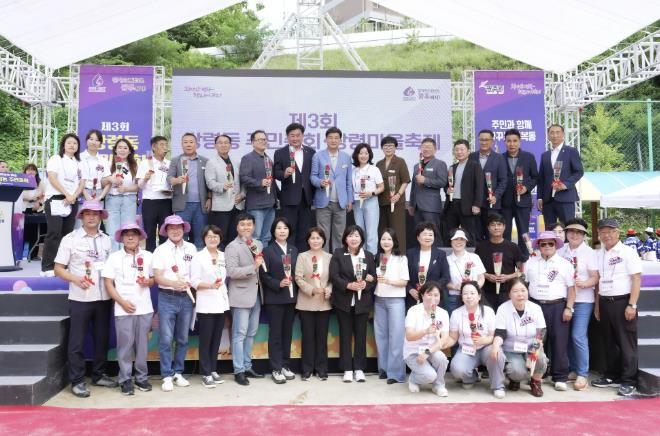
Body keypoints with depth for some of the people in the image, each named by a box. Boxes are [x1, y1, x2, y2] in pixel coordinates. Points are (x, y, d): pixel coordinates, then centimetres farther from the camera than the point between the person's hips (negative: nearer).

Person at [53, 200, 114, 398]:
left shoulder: (107, 240, 9)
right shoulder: (70, 239, -2)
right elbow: (58, 269, -2)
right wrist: (75, 279, -19)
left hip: (104, 298, 4)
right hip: (80, 298, -3)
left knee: (102, 338, 11)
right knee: (77, 341, 3)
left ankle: (99, 375, 25)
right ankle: (77, 381, 13)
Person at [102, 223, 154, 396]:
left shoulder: (148, 256, 8)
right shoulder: (114, 257, 2)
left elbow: (155, 278, 15)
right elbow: (108, 283, 0)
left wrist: (149, 281, -9)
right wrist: (122, 302, -9)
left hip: (145, 308, 2)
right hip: (123, 309, -2)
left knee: (142, 344, 6)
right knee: (125, 344, 0)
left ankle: (142, 377, 18)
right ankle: (125, 379, 12)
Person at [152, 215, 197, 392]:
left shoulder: (191, 248, 8)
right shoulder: (161, 250, -1)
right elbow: (157, 277, -8)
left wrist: (191, 283, -5)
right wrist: (174, 283, -24)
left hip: (186, 298, 3)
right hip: (167, 298, -3)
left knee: (183, 339, 10)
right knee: (166, 339, -1)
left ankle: (178, 373, 23)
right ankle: (167, 376, 9)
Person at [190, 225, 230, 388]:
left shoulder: (224, 256, 9)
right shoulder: (198, 257, -5)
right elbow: (194, 282, -12)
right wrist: (210, 286, -25)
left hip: (221, 303, 5)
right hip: (206, 305, -5)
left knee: (216, 339, 11)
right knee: (205, 340, 0)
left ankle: (213, 371, 21)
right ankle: (206, 374, 8)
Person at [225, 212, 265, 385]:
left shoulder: (258, 244, 14)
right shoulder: (232, 247, -6)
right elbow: (231, 272, -18)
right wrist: (253, 267, -21)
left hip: (256, 295, 7)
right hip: (241, 296, -6)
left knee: (251, 333, 13)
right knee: (240, 335, -2)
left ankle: (247, 367, 23)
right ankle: (239, 371, 6)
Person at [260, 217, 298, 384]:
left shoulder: (294, 250, 11)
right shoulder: (268, 250, -1)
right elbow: (263, 275, -7)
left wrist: (295, 290, 1)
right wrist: (278, 284, -20)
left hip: (291, 297, 4)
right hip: (274, 298, -4)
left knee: (287, 333, 10)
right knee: (275, 334, 1)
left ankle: (285, 366, 20)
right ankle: (276, 369, 8)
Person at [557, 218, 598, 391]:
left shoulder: (588, 252, -4)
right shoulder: (561, 250, 6)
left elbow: (595, 277, -7)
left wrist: (585, 283, -26)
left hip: (582, 300, -4)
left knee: (578, 336, -10)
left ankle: (582, 374, 1)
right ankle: (572, 368, 25)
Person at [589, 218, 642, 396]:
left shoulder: (627, 252, -6)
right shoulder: (598, 254, 10)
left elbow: (636, 279, -10)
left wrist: (632, 305, -15)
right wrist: (597, 305, 11)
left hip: (622, 302, -6)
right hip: (604, 302, 6)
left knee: (626, 343, 0)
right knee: (610, 342, 14)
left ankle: (628, 381, 9)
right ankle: (612, 376, 25)